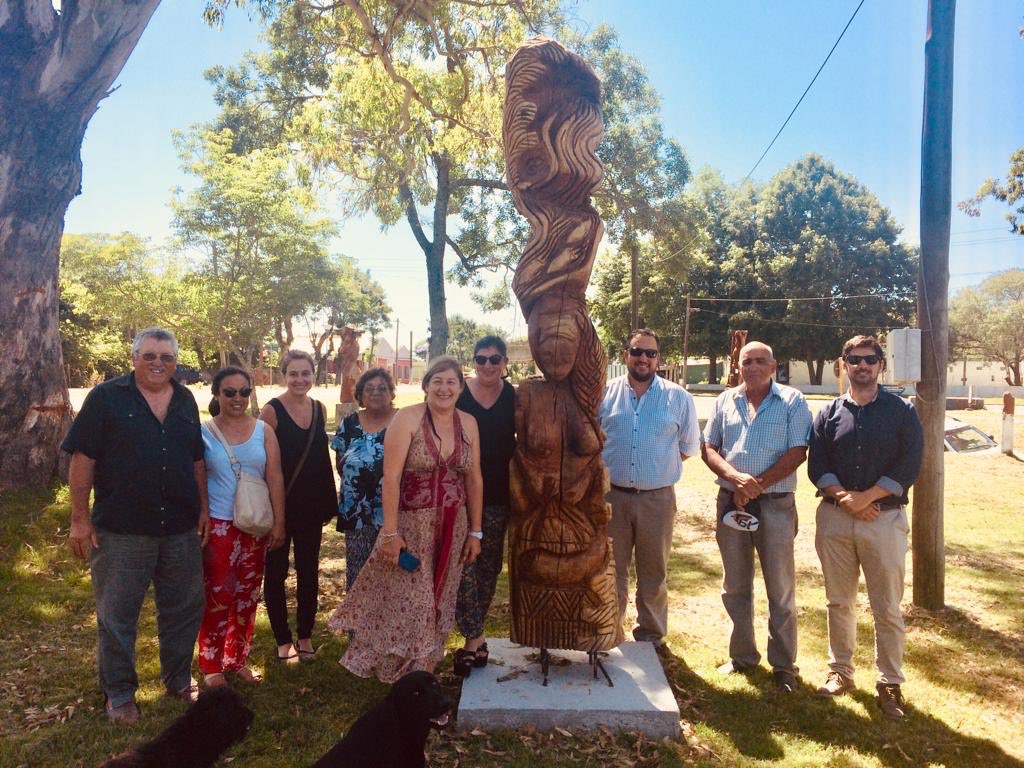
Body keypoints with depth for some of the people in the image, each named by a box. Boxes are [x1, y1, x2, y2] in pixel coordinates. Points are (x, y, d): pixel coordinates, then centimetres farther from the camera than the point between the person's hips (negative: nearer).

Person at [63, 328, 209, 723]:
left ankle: (179, 679, 33)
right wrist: (80, 519, -10)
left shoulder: (185, 401, 8)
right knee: (117, 615, 9)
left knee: (183, 609, 14)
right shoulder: (106, 397, -5)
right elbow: (83, 458, -7)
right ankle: (118, 693, 27)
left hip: (181, 528, 4)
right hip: (121, 530, -4)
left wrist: (204, 509, 9)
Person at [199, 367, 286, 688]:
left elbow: (275, 478, 1)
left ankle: (238, 659, 26)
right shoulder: (203, 431, -3)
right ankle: (212, 665, 16)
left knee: (247, 596, 11)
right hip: (217, 525, -3)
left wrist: (278, 522, -2)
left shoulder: (263, 431, 2)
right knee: (217, 596, 0)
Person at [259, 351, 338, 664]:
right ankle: (283, 640, 22)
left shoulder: (319, 409, 4)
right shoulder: (272, 410, -11)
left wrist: (328, 502, 10)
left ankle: (305, 636, 26)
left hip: (311, 506, 5)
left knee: (309, 571, 12)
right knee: (276, 573, 8)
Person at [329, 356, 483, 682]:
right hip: (411, 524, -4)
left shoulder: (468, 423, 3)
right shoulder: (407, 418, -11)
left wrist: (474, 531, 6)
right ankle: (402, 678, 23)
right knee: (406, 601, 4)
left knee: (438, 602, 13)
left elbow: (474, 480, 7)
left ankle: (425, 671, 29)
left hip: (453, 527, 4)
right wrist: (390, 532, -18)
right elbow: (391, 477, -15)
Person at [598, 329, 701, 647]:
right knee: (611, 570, 13)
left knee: (654, 573, 13)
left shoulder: (678, 398, 0)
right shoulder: (604, 394, 0)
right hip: (612, 496, 1)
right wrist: (606, 471, 3)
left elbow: (689, 447, 8)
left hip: (657, 498, 0)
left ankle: (651, 635, 30)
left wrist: (659, 465, 4)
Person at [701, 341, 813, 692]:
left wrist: (756, 485, -14)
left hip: (775, 505, -3)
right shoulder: (725, 401, 9)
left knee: (781, 590, 4)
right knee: (735, 586, 13)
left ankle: (783, 665, 16)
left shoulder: (792, 402, -1)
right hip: (730, 502, 4)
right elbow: (708, 448, 5)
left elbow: (797, 453, -9)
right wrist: (735, 477, -14)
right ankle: (742, 655, 28)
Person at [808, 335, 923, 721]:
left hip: (885, 518, -2)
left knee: (887, 608, 3)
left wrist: (866, 497, -15)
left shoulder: (901, 411, 2)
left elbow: (909, 467, -7)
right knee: (839, 601, 12)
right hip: (835, 517, 2)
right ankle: (840, 672, 26)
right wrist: (843, 496, -14)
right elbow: (817, 465, 1)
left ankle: (889, 683, 17)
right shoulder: (828, 413, 8)